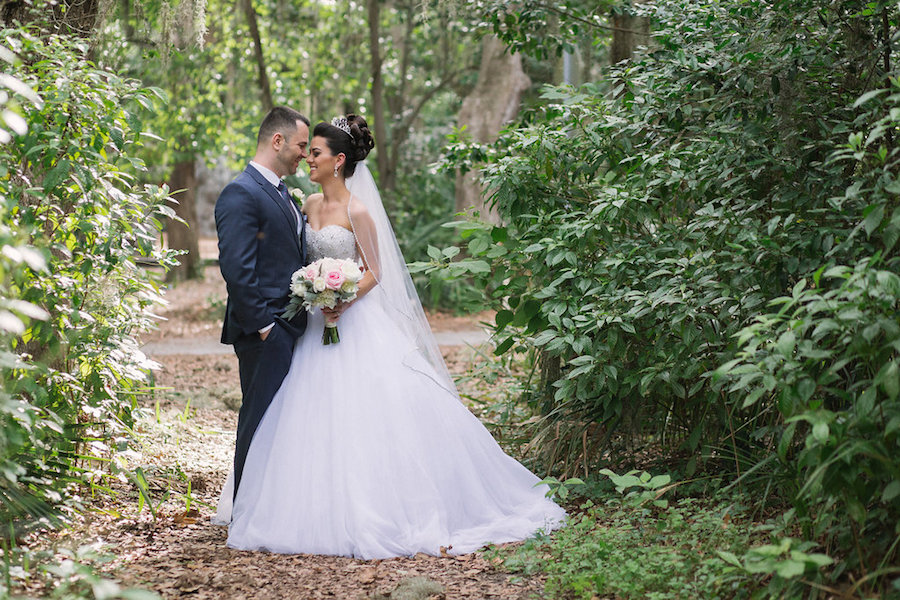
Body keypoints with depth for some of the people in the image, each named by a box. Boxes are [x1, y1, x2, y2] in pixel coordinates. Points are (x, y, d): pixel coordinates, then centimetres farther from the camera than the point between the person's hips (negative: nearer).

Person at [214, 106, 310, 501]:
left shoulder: (284, 194, 18)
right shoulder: (241, 194, -13)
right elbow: (236, 269, -19)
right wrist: (262, 324, -18)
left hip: (291, 330, 9)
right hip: (265, 334, -9)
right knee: (260, 423, -4)